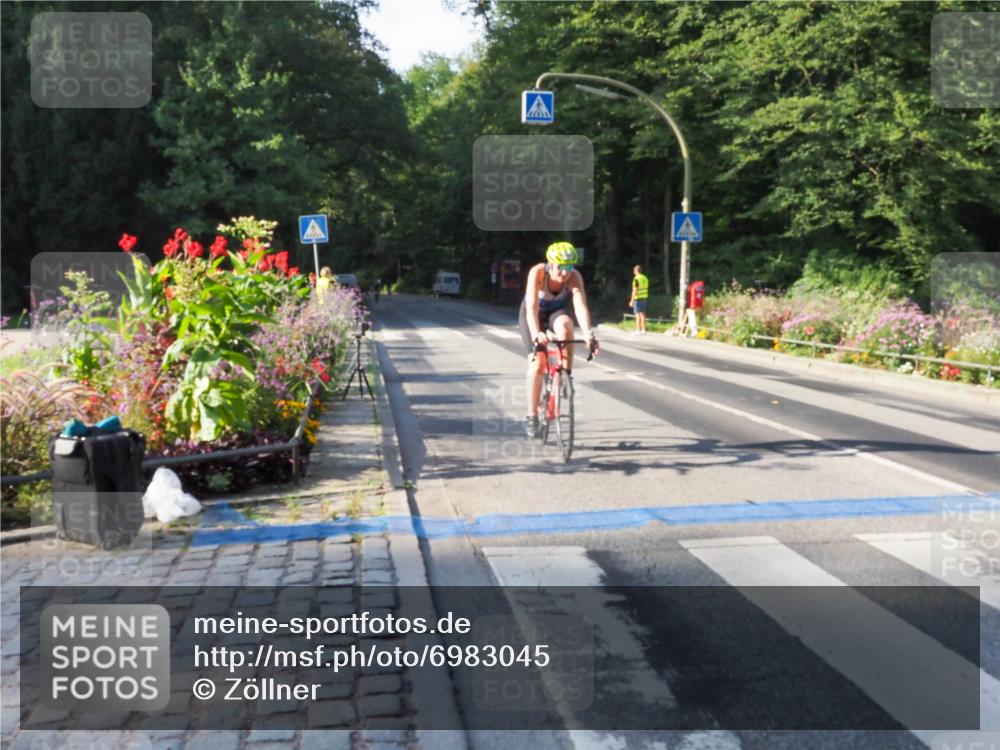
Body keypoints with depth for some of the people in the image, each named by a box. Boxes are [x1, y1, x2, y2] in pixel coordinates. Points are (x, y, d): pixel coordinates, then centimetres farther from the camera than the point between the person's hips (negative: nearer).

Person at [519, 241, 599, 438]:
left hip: (557, 312, 1)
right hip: (533, 314, -1)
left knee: (565, 325, -36)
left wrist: (588, 333, -56)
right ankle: (532, 416, -1)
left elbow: (581, 306, -40)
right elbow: (532, 307, -42)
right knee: (537, 363, -13)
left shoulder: (574, 277, -28)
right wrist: (536, 334, -58)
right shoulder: (537, 273, -33)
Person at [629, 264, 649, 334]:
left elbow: (634, 291, -19)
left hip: (637, 299, -7)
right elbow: (646, 290, 14)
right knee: (643, 314, 9)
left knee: (638, 315, -5)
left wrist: (631, 301, -16)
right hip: (644, 298, 7)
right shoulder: (645, 278, 10)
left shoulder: (636, 279, -15)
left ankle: (638, 330, -5)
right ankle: (643, 330, 9)